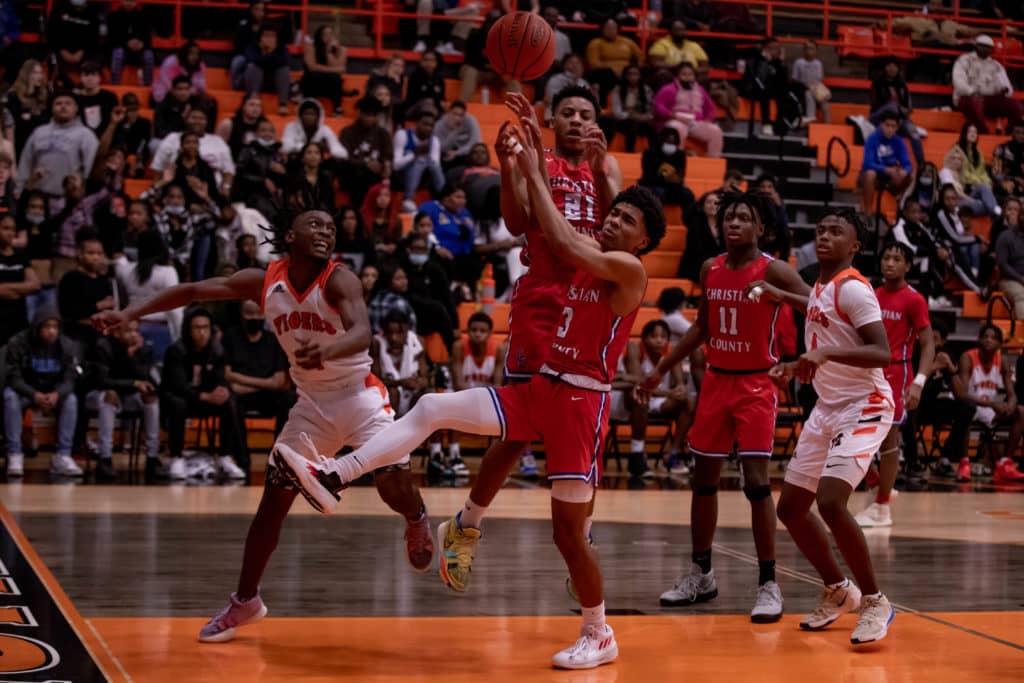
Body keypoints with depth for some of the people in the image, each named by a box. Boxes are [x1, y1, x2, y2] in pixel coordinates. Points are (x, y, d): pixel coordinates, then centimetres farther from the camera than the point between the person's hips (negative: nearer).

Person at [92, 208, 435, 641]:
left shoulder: (339, 281, -18)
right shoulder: (263, 282, -7)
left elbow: (361, 333, -36)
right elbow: (193, 291, -5)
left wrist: (328, 351, -59)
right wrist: (130, 313, -15)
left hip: (359, 396, -3)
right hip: (311, 404, 3)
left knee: (394, 483, -20)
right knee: (273, 499, -1)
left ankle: (417, 522, 18)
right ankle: (245, 602, 14)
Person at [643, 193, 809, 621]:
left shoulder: (773, 271, -11)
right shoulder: (710, 269, 6)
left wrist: (778, 295, -37)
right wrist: (662, 369, 19)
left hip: (755, 385, -6)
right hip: (715, 380, 6)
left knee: (756, 481, -12)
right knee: (704, 479, 10)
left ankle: (768, 584, -5)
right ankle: (700, 574, 23)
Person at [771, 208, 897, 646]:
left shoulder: (853, 289, -15)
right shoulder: (818, 289, 11)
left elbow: (882, 353, -27)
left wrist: (827, 354, -38)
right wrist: (797, 367, 9)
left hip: (864, 407, -9)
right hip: (827, 408, 9)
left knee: (830, 502, -24)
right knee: (790, 507, 9)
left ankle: (874, 603, -9)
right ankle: (837, 591, 27)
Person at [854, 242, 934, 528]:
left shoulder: (914, 300, -7)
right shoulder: (872, 296, 10)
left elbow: (928, 344, -10)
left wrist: (918, 382, -22)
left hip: (895, 373, -6)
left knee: (888, 439, -3)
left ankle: (881, 508, 5)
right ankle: (878, 485, 23)